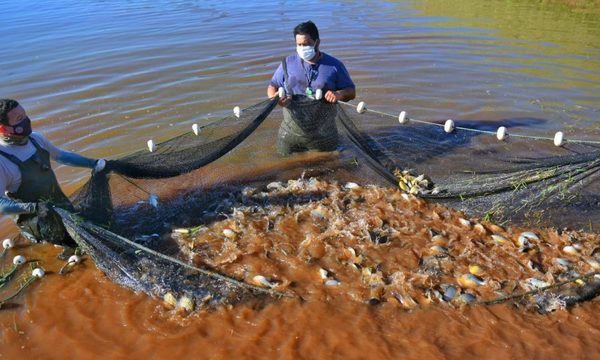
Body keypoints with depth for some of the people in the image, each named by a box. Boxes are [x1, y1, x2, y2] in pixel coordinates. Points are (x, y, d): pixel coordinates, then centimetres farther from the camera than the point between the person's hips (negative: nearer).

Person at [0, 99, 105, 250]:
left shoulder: (35, 138, -5)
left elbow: (61, 155, 12)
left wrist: (93, 163, 7)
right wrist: (33, 208, -35)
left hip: (60, 203, 7)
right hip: (36, 220, -7)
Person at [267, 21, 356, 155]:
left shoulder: (334, 65, -3)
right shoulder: (288, 63, 2)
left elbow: (351, 91, 0)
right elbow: (273, 86, 7)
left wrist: (339, 94, -23)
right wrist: (274, 97, -17)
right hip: (291, 133, 2)